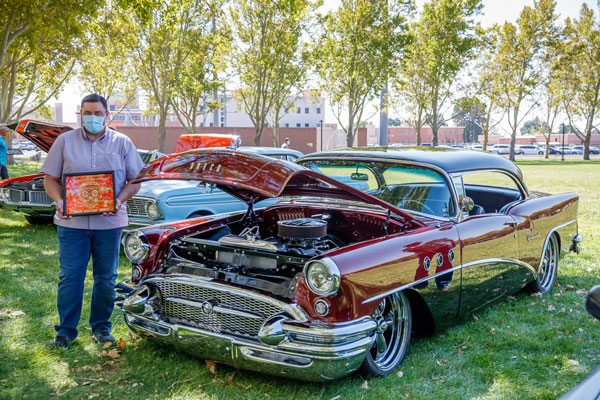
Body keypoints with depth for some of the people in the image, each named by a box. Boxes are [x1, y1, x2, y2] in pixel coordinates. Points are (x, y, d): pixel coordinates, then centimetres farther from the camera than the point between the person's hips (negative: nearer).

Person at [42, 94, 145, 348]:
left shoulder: (122, 143, 5)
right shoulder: (64, 141, 6)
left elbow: (135, 180, 5)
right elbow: (50, 179, 6)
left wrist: (119, 201, -13)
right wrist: (59, 201, -13)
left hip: (109, 222, 0)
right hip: (72, 221, 0)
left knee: (106, 278, 8)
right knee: (69, 277, 2)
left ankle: (101, 327, 23)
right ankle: (66, 330, 15)